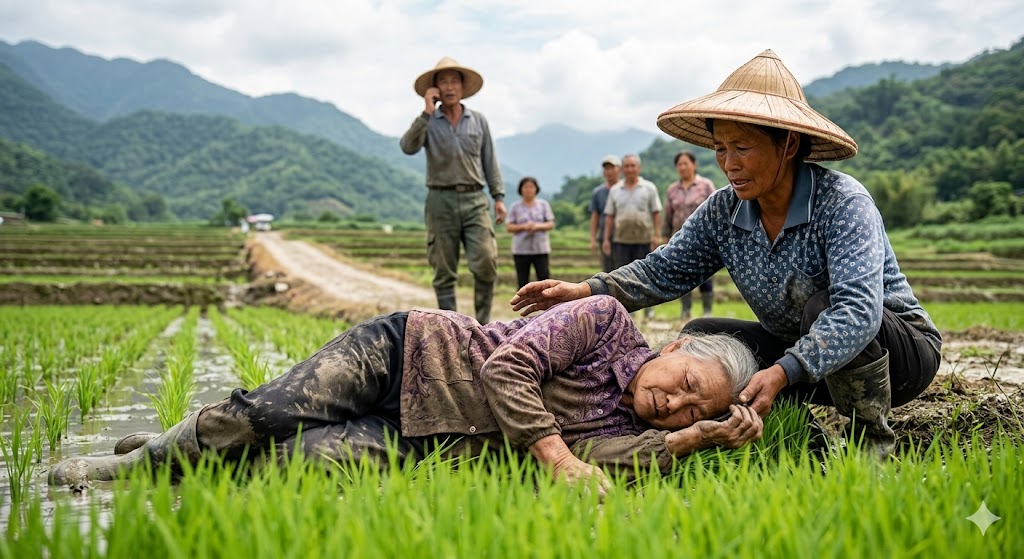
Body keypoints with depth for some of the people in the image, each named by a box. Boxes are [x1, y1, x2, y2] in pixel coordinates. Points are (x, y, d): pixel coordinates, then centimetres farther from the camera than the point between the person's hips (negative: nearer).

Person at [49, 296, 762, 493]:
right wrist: (554, 453, -28)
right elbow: (507, 366, -19)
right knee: (268, 415, -15)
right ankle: (150, 457, 14)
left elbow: (594, 457, -23)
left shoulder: (632, 427, -1)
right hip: (405, 353, -3)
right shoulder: (607, 320, -13)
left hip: (417, 442, 3)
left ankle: (199, 470, 10)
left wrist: (698, 437, -30)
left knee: (304, 460, -19)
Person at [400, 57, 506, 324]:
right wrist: (427, 112, -15)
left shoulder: (478, 121, 12)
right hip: (441, 201, -1)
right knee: (444, 271, 1)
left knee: (486, 262, -12)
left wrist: (499, 196, 7)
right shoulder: (427, 122, 5)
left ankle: (483, 323, 1)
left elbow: (489, 161, 14)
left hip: (474, 200, 1)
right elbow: (408, 147, -13)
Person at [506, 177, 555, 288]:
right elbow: (509, 227, 3)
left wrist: (538, 226, -13)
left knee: (544, 277, -8)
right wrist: (524, 227, -14)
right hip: (521, 249, 0)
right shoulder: (515, 207, 6)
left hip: (540, 248, 0)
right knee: (523, 281, 0)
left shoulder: (543, 204, 9)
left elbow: (551, 224, 5)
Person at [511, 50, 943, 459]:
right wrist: (587, 291, -22)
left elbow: (858, 312, -39)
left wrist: (782, 372, -51)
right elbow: (665, 270, -4)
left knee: (821, 302, -35)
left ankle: (874, 441, -14)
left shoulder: (843, 203, -26)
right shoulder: (723, 212, -7)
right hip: (800, 354, 6)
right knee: (700, 336, -3)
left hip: (900, 346, -6)